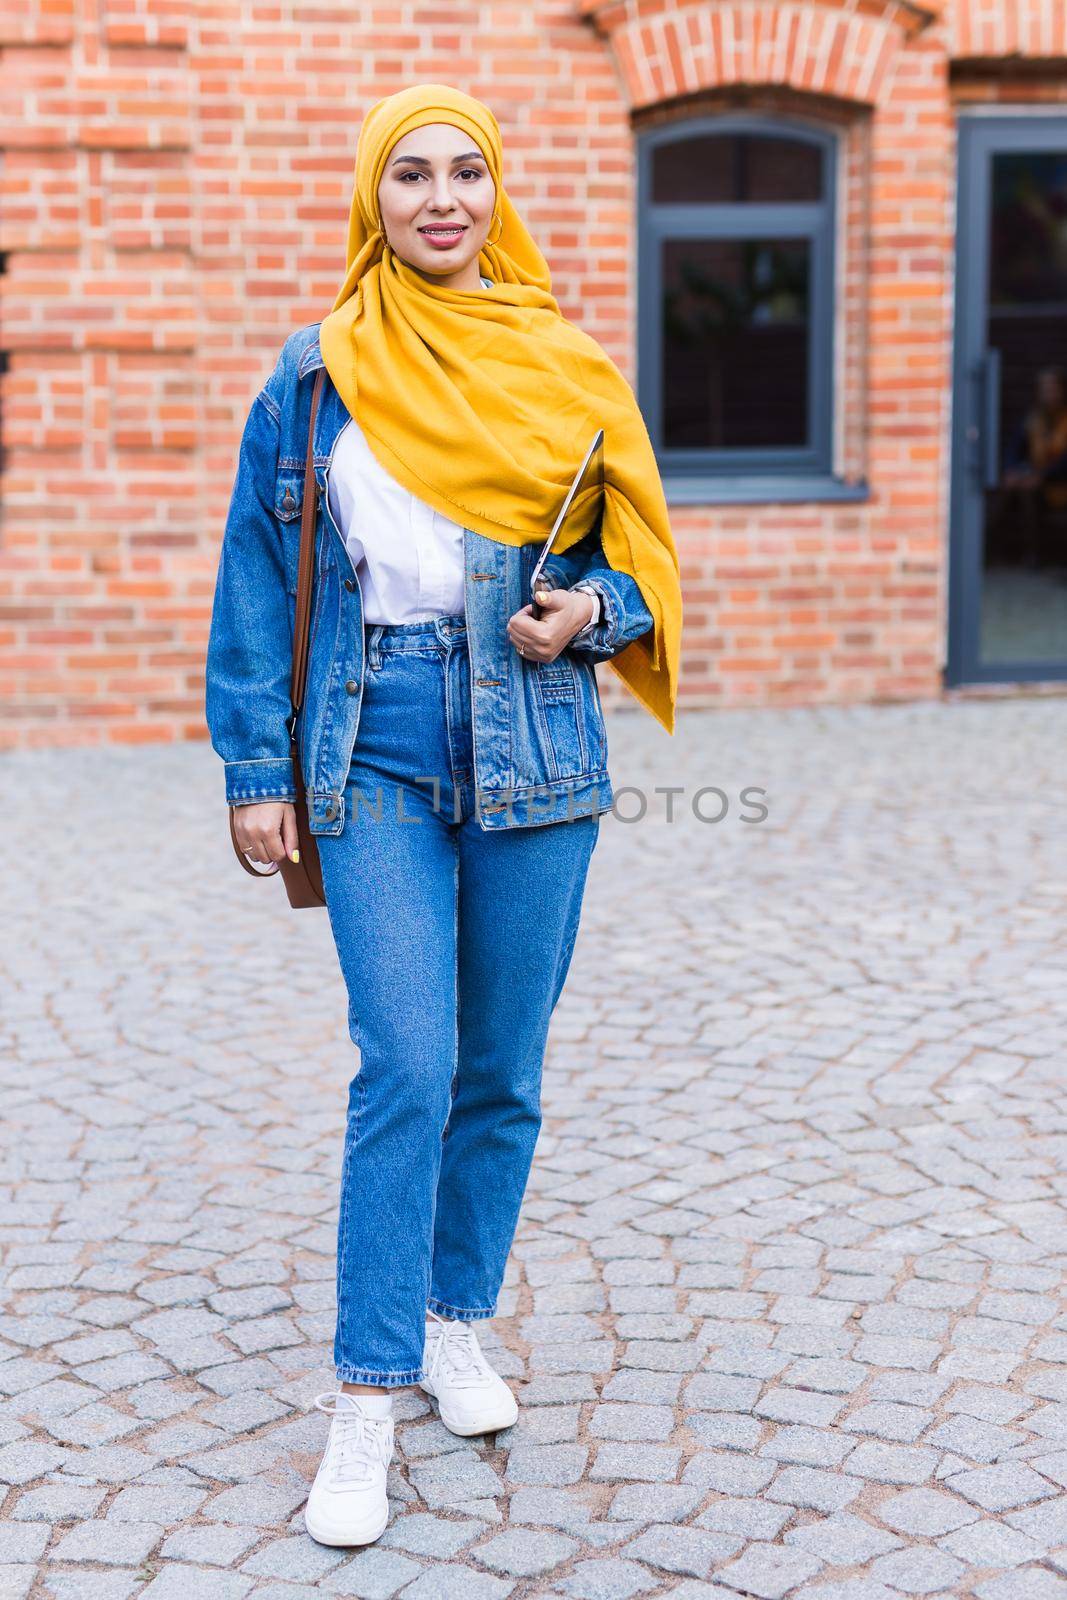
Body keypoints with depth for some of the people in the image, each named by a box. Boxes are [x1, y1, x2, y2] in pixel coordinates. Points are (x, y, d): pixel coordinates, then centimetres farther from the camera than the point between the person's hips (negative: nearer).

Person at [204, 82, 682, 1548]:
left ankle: (458, 1321, 28)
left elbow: (641, 553, 14)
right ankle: (368, 1398, -2)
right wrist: (255, 766, 1)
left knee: (503, 1074, 8)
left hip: (534, 754, 2)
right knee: (408, 1069, -11)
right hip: (377, 755, -2)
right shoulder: (315, 377, 4)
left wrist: (588, 610, -8)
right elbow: (258, 582, 6)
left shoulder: (566, 367, 7)